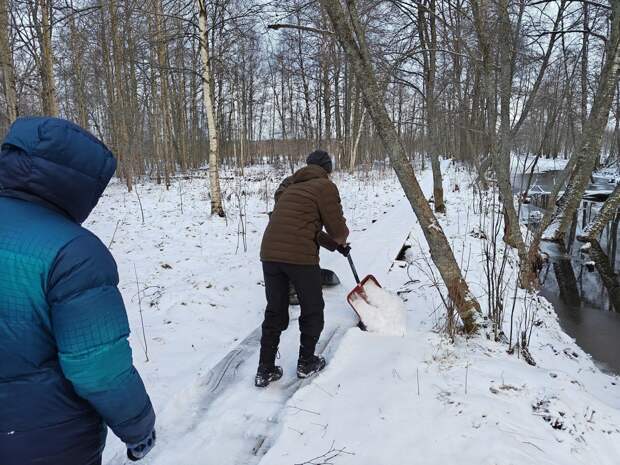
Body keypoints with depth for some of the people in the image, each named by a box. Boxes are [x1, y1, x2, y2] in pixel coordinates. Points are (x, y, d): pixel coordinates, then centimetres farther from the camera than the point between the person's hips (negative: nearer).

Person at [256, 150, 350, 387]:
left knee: (274, 312, 17)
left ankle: (265, 370, 21)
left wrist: (333, 243, 31)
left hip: (270, 253, 6)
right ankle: (306, 364, 27)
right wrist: (340, 241, 22)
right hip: (300, 256, -6)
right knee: (312, 310, 15)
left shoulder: (289, 186, 23)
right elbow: (338, 230, -2)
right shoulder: (325, 186, 1)